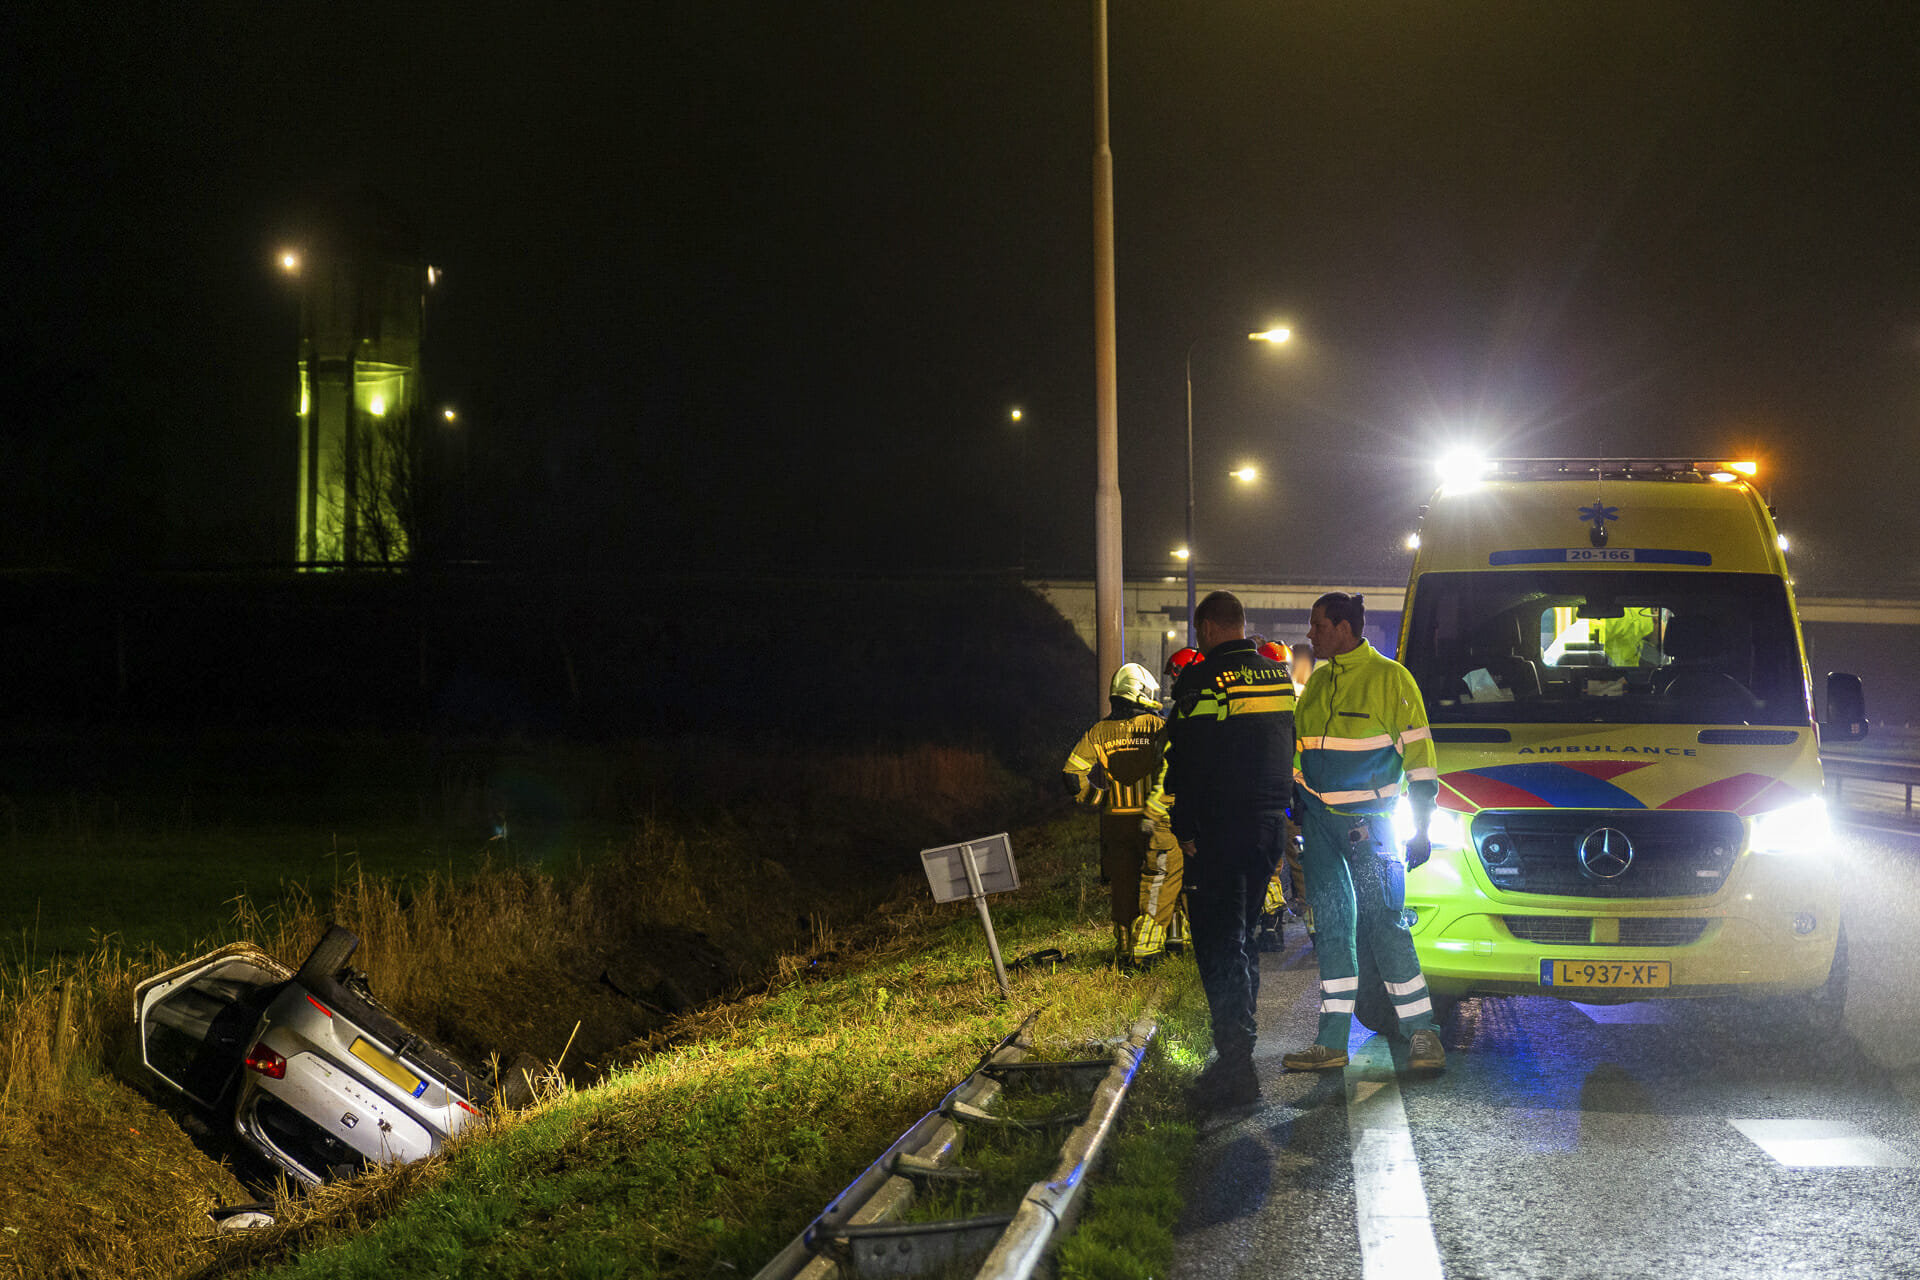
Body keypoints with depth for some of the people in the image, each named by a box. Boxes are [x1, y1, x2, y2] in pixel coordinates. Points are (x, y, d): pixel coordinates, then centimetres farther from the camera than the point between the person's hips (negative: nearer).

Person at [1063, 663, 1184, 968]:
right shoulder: (1159, 728, -5)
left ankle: (1124, 948, 18)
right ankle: (1146, 946, -1)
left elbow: (1073, 774, 0)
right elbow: (1170, 771, -18)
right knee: (1158, 885, 5)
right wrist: (1153, 812, -14)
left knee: (1123, 886, 13)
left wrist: (1098, 798, 13)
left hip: (1114, 820, 4)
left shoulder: (1098, 732, 4)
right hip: (1155, 822, -4)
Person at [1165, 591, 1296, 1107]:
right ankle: (1238, 1051, 25)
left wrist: (1185, 830, -7)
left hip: (1220, 829, -7)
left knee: (1219, 946, -5)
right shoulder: (1280, 676, 10)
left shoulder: (1202, 681, -12)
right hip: (1270, 824, 7)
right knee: (1242, 938, 19)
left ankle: (1236, 1069, -12)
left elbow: (1185, 762, -13)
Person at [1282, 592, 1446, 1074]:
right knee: (1332, 925, 5)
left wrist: (1420, 827, -9)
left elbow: (1418, 754, -5)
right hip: (1318, 818, 6)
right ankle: (1332, 1042, 8)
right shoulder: (1317, 683, 15)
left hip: (1368, 818, -6)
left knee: (1381, 920, -9)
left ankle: (1422, 1033, -1)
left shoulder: (1390, 678, -5)